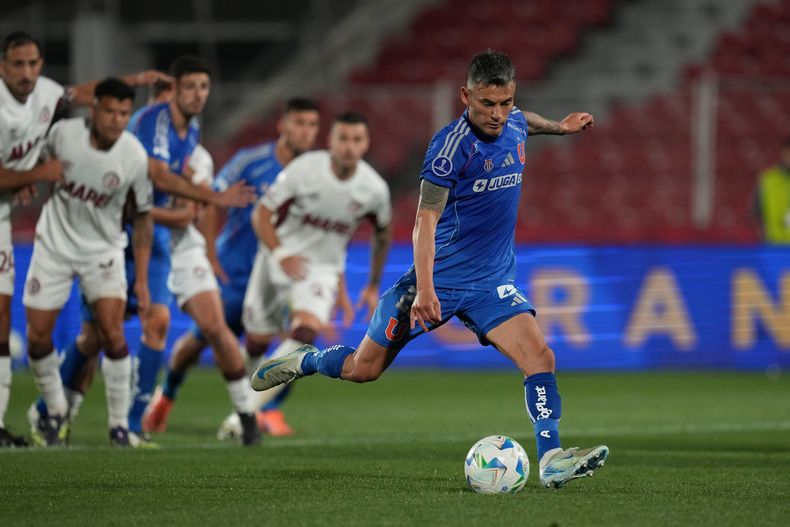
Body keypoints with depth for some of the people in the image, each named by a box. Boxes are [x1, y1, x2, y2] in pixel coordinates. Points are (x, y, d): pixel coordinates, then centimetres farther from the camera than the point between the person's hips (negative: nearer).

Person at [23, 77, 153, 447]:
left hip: (103, 250, -1)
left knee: (112, 332, -17)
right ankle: (56, 412, 21)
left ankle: (119, 425, -6)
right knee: (37, 335, -1)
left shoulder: (135, 156, -16)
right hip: (55, 245, 1)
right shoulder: (63, 132, -15)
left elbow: (143, 217, -6)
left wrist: (141, 278, -8)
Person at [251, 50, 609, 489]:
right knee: (363, 368, 5)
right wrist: (424, 288, -34)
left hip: (492, 283, 5)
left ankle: (551, 460, -19)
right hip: (438, 278, -5)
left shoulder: (515, 125, 0)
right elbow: (426, 219, -25)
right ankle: (304, 361, 35)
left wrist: (560, 126, 34)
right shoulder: (451, 144, -21)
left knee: (539, 356, -19)